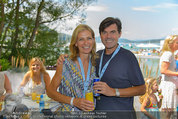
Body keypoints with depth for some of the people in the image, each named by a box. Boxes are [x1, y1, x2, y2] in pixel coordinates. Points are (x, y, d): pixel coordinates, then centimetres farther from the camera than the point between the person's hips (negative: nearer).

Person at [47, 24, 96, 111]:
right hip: (68, 111, -3)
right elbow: (50, 91, -9)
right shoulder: (65, 64, -11)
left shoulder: (96, 65, 0)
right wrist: (74, 101, -19)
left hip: (90, 111, 3)